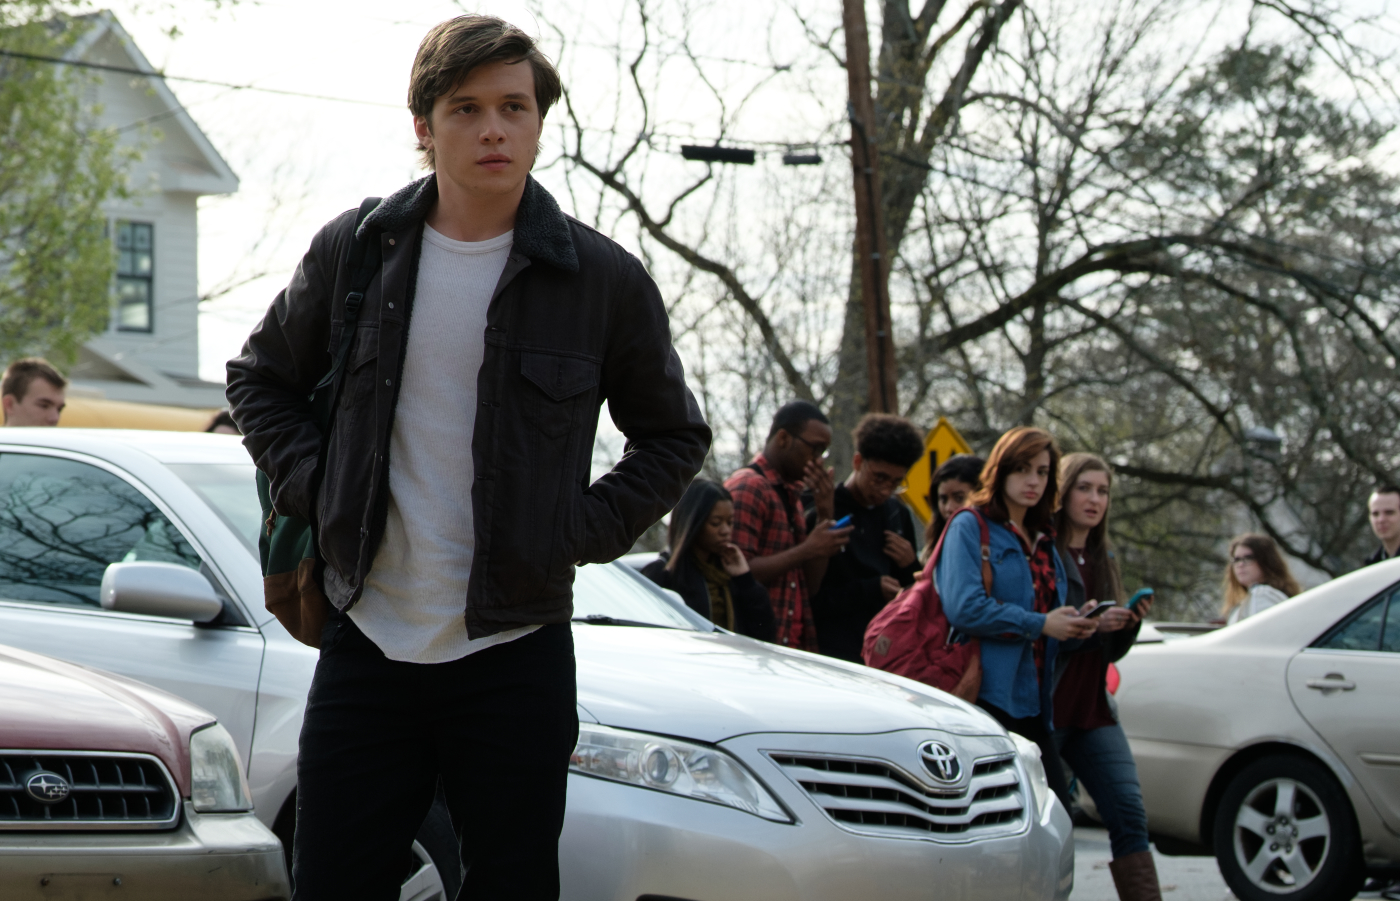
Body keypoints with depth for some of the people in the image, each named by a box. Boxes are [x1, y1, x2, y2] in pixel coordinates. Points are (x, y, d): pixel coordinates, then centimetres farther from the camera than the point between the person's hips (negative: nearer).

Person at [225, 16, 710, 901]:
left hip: (517, 656, -1)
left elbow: (675, 435, 11)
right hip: (366, 645, 2)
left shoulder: (604, 279, -1)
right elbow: (261, 377, 19)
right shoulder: (355, 250, 4)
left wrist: (586, 531, -2)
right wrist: (310, 486, 4)